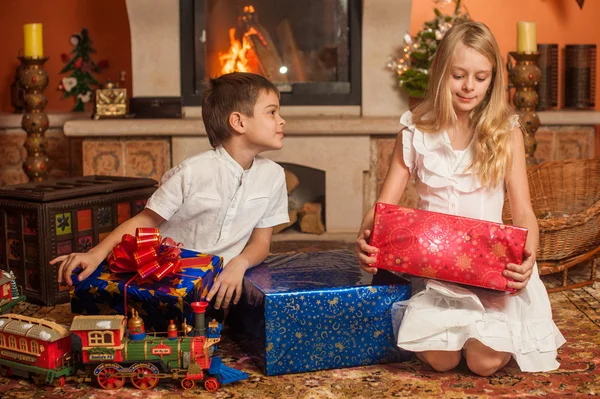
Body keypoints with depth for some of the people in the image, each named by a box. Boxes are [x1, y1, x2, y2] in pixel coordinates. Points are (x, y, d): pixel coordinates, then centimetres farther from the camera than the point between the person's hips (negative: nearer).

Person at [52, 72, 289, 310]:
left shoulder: (273, 175, -1)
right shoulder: (194, 172, -15)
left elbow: (260, 242, 3)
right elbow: (145, 221, -8)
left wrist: (239, 264, -20)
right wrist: (96, 254, -22)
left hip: (223, 281, 5)